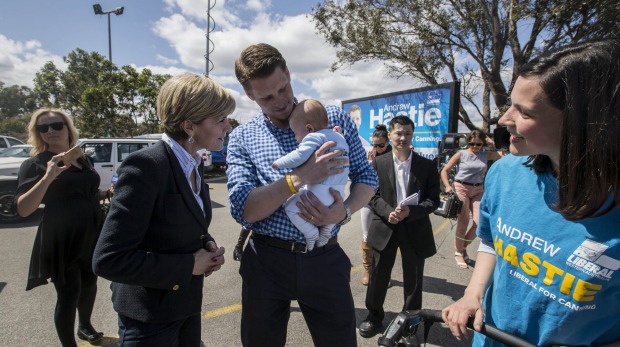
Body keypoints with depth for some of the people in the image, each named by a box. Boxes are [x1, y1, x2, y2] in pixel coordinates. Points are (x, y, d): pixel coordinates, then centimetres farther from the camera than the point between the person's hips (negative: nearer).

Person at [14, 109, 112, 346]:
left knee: (89, 283, 21)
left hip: (91, 237, 6)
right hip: (61, 241, -6)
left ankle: (85, 326, 46)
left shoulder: (83, 160, 7)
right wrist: (48, 177, -32)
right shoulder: (35, 164, -9)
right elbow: (22, 209, -20)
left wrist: (107, 194, 2)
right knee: (68, 294, 0)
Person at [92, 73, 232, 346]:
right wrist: (189, 265, -21)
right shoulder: (146, 165, -24)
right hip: (150, 315, -7)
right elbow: (108, 260, -26)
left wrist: (209, 246, -6)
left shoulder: (194, 164, 1)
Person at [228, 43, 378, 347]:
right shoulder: (242, 138, -2)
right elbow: (243, 211, -13)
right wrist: (300, 177, -24)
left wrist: (345, 211, -17)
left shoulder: (334, 118, 1)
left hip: (325, 260, 1)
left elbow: (366, 176, 3)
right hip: (267, 261, 0)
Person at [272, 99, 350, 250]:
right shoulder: (340, 136, 18)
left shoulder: (315, 137, -11)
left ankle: (311, 232, 2)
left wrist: (278, 163, -11)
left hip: (319, 192, -8)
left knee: (290, 207, 8)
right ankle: (327, 228, 18)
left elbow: (299, 156, -23)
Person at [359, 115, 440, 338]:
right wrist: (388, 212, -17)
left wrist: (410, 212, -19)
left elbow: (433, 200, -2)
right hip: (385, 227, 0)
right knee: (378, 275, 11)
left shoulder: (427, 166, 0)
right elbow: (371, 194, -1)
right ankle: (374, 317, 31)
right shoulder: (378, 163, 1)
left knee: (413, 280, 13)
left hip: (415, 229, 0)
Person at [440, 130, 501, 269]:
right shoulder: (461, 154, -3)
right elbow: (444, 170, -2)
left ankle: (463, 247, 21)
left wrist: (494, 144, 0)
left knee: (479, 223, -5)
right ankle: (458, 253, 14)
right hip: (461, 188, -3)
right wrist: (447, 186, -15)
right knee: (463, 222, -4)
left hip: (478, 191, 4)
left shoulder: (486, 155, 6)